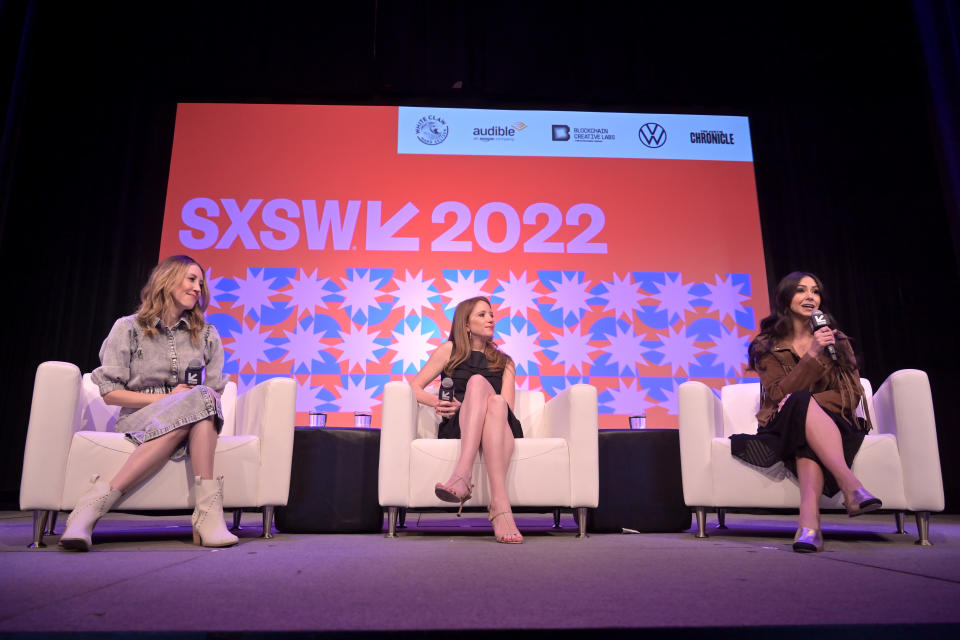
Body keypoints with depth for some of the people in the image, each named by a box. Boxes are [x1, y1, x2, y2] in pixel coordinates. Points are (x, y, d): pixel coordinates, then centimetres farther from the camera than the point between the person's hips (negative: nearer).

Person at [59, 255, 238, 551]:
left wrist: (198, 398, -10)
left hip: (199, 423, 3)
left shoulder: (207, 335, 17)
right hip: (140, 420, -3)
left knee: (202, 399, -34)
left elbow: (215, 392, 13)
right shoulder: (129, 328, 8)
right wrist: (166, 397, -10)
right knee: (198, 401, -34)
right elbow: (110, 393, 1)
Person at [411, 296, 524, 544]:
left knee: (497, 403, -33)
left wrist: (464, 406, -10)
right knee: (478, 381, -32)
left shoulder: (504, 362, 23)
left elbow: (507, 406, 6)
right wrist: (438, 402, -8)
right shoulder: (450, 350, 20)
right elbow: (415, 388, 15)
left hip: (500, 429, 1)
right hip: (455, 429, -1)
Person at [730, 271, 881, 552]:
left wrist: (805, 403, -16)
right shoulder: (767, 345, 7)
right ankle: (851, 487, -51)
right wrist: (812, 356, -18)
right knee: (803, 402, -35)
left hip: (829, 423, 1)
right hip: (783, 427, -1)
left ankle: (808, 517, -53)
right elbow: (778, 395, -7)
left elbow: (851, 394, 2)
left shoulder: (837, 341, 14)